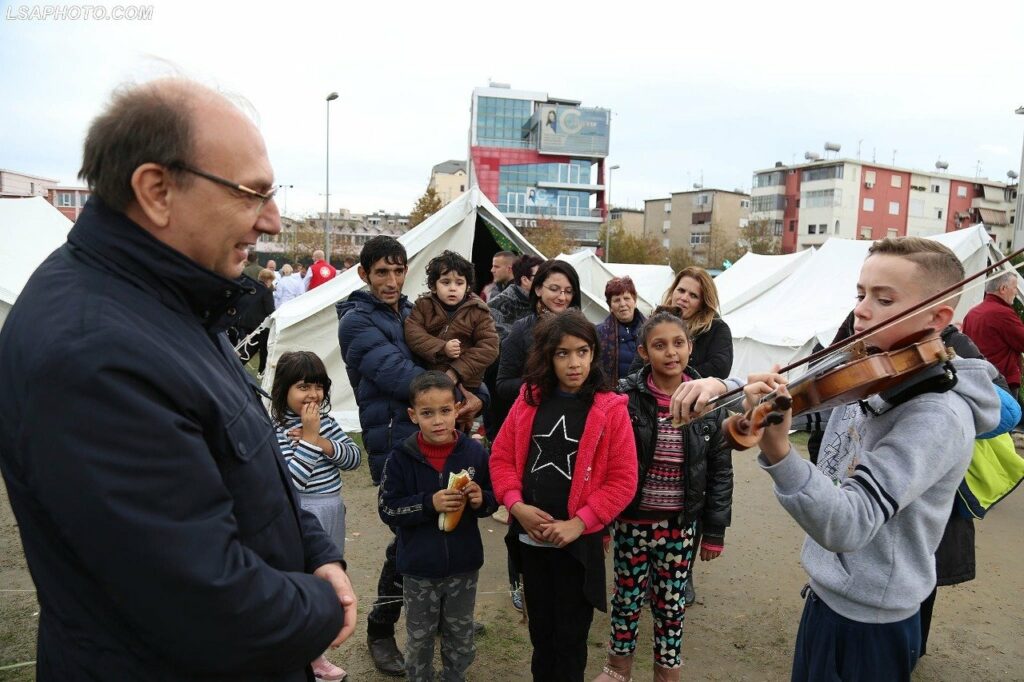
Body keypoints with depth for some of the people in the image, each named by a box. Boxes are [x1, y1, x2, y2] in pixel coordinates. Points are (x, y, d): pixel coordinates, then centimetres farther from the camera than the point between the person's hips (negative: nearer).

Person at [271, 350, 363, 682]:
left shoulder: (325, 419, 2)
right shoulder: (276, 430, -18)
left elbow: (354, 457, 0)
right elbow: (290, 482, -24)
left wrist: (324, 443, -15)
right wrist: (308, 439, -24)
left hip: (331, 511, 7)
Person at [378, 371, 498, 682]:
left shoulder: (474, 452, -10)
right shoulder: (402, 457, -14)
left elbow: (493, 498, 2)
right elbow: (387, 509, -12)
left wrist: (481, 500, -20)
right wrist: (429, 503, -24)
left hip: (464, 566, 1)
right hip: (419, 568, -1)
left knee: (461, 637, 21)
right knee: (419, 638, 19)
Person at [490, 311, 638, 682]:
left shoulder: (610, 409, -10)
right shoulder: (529, 400, 1)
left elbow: (623, 480, -11)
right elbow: (501, 456, 3)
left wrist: (579, 523, -17)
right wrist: (516, 504, -11)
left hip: (579, 542, -3)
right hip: (531, 537, 3)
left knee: (571, 634, 12)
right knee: (540, 628, 21)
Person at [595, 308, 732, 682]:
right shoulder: (625, 397, -11)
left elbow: (720, 471, 1)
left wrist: (715, 530, 2)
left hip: (681, 524, 1)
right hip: (631, 520, -1)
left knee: (671, 604, 16)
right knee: (627, 598, 15)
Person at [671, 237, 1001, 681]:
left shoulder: (939, 416, -26)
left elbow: (847, 526, -36)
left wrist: (777, 451, -53)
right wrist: (723, 387, -13)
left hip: (869, 622, -7)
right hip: (826, 594, 7)